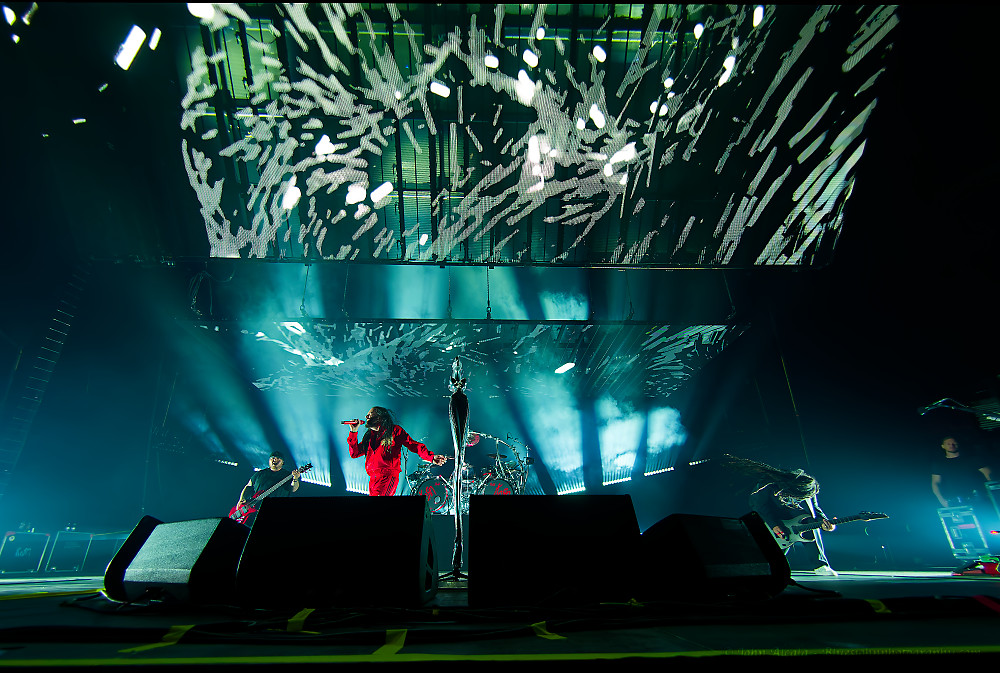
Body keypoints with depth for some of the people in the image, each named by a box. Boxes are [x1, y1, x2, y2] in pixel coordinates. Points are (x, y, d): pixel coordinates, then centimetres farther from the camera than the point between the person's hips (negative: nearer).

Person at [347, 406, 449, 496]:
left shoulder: (394, 430, 6)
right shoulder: (369, 435, 22)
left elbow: (414, 445, 0)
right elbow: (354, 453, 19)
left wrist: (431, 457, -15)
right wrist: (353, 432, 11)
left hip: (388, 476, -7)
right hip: (373, 479, 7)